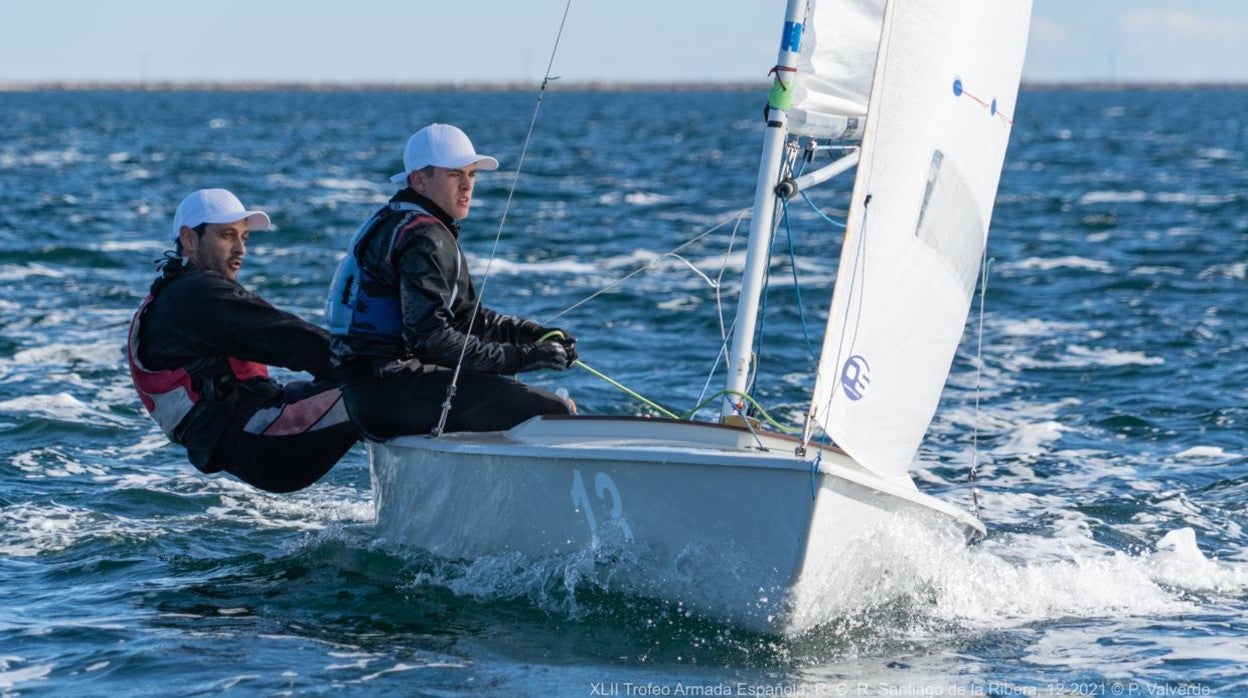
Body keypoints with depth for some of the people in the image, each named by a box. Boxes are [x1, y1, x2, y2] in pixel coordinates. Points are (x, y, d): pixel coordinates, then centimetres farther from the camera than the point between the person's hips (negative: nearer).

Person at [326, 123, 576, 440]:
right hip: (388, 387, -11)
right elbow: (430, 337, -23)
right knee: (550, 412, -16)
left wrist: (539, 335, 7)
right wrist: (520, 357, -21)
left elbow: (467, 315, 21)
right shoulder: (422, 237, -13)